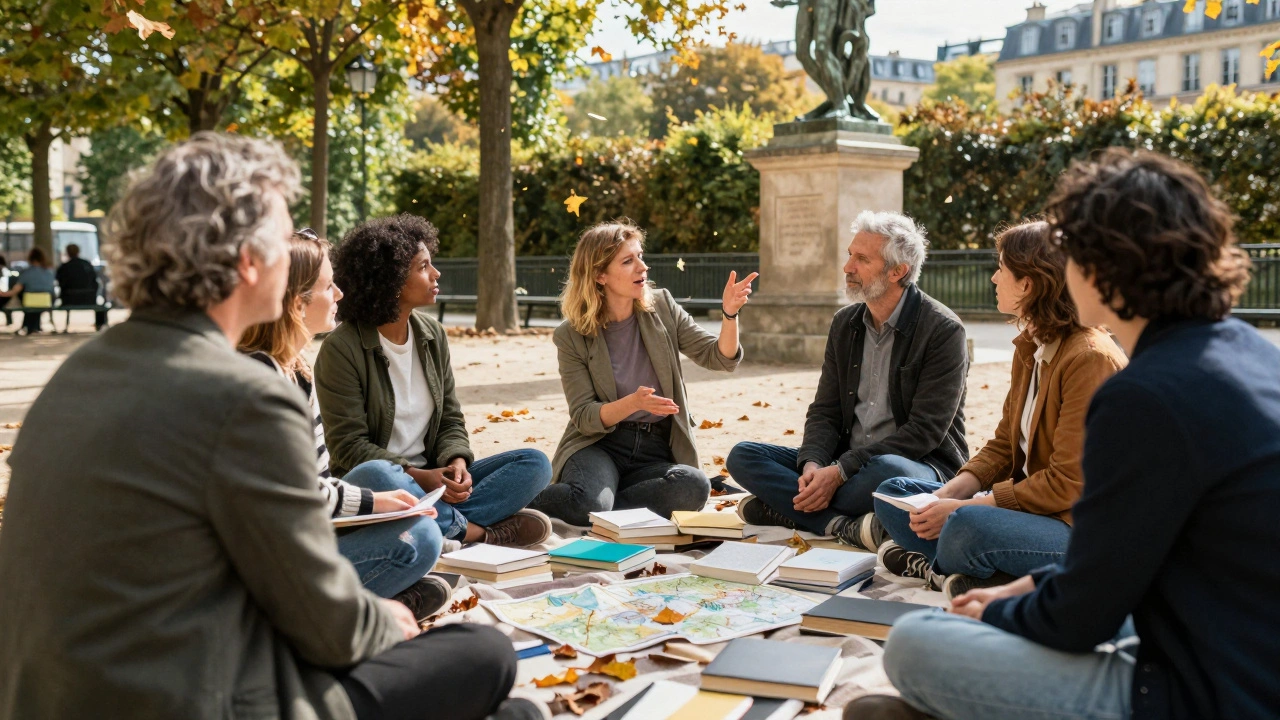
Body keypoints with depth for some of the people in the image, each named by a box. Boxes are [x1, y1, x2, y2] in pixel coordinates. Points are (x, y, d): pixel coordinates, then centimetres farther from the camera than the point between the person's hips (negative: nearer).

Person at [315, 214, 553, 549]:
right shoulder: (342, 348, -11)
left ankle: (446, 524, -29)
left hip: (433, 482, 6)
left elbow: (451, 420, 10)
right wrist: (418, 476, -22)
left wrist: (457, 462, -12)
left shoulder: (433, 335, 7)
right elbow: (349, 446, -14)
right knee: (376, 480, -42)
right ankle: (478, 531, -24)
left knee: (535, 464, -10)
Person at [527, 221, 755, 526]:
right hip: (597, 446, -3)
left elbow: (721, 358, 1)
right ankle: (535, 499, -2)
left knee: (695, 487, -31)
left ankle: (597, 505, -13)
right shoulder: (572, 335, -3)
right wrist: (633, 403, -26)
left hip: (655, 454, 3)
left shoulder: (661, 309, 4)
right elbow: (584, 416, -7)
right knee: (588, 503, -36)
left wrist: (730, 314, -18)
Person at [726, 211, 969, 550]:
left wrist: (840, 471, -22)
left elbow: (925, 431, -17)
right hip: (845, 461, 7)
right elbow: (824, 411, 9)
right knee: (742, 457, -11)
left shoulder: (942, 330, -10)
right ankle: (846, 527, -28)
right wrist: (812, 464, -14)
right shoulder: (845, 324, 10)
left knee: (887, 471, -42)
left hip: (920, 464, -6)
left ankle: (786, 511, -23)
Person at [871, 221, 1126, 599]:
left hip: (1078, 525, -10)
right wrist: (949, 494, -7)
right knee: (891, 494, 6)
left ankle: (933, 566, -8)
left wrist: (964, 507, -20)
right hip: (1026, 505, 10)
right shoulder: (1029, 348, 10)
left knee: (967, 528, -37)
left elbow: (1068, 485, -22)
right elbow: (1002, 448, 11)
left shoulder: (1091, 359, -19)